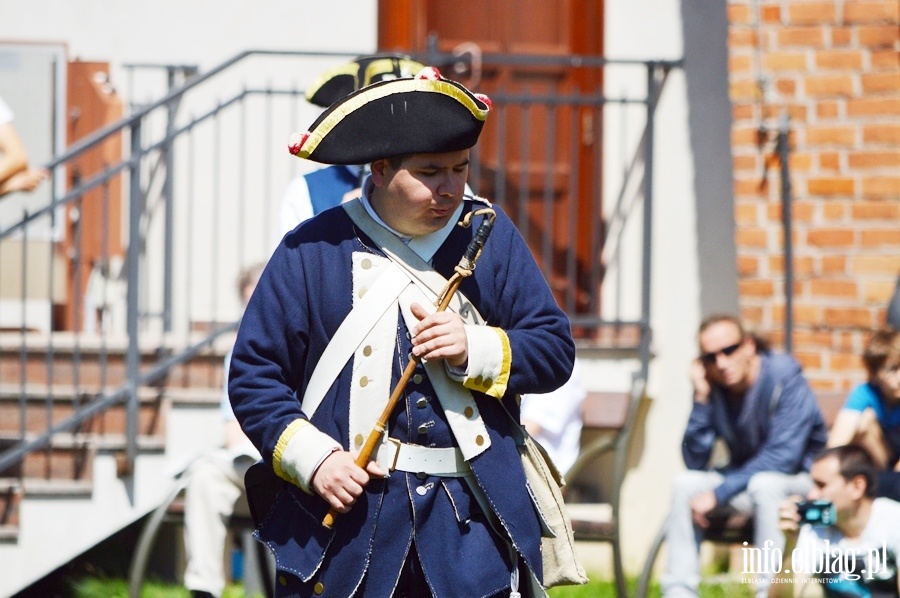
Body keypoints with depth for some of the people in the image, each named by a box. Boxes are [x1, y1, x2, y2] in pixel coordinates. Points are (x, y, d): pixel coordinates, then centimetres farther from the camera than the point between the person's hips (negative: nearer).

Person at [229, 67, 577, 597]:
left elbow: (556, 349, 9)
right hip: (345, 514, -1)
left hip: (475, 519, 1)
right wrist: (311, 458, -11)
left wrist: (475, 350, -10)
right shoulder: (313, 251, 1)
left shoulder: (491, 237, 8)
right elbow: (253, 374, 3)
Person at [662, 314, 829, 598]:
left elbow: (783, 456, -26)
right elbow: (695, 463, -8)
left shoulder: (784, 375, -21)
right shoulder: (712, 387, -6)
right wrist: (701, 400, -19)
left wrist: (719, 494, -27)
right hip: (745, 479, 5)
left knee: (763, 484, -35)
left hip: (801, 480, -5)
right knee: (686, 483, -15)